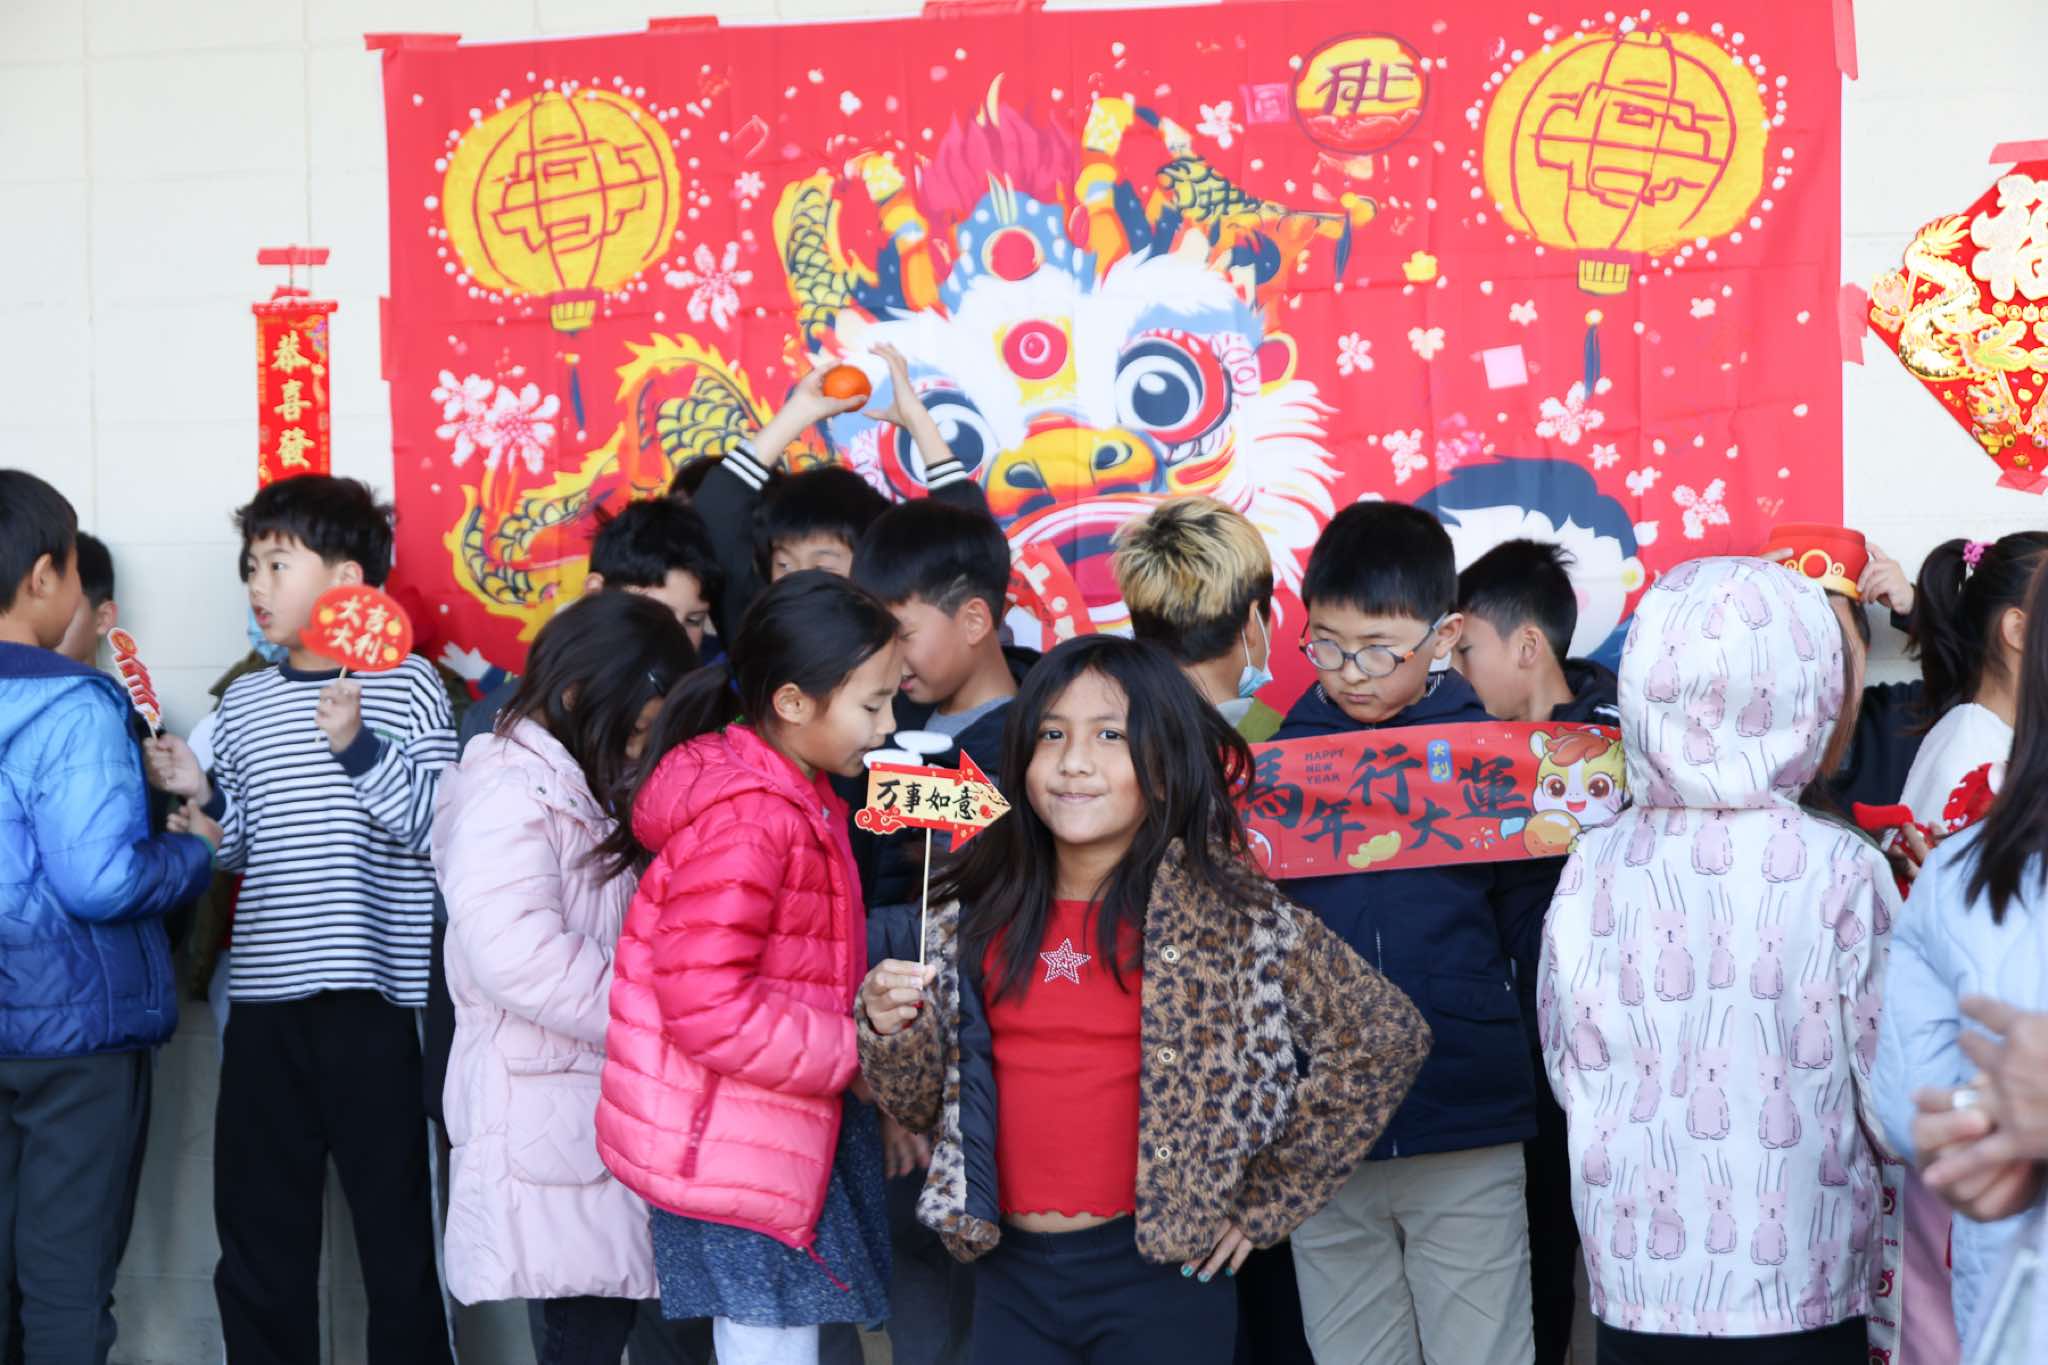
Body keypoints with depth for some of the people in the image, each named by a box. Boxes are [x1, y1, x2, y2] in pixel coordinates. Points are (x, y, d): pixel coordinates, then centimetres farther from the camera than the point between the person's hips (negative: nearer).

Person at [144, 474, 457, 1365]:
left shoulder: (406, 686, -2)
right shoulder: (243, 704, 12)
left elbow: (434, 825, -10)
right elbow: (241, 849, 17)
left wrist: (358, 746, -20)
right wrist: (200, 794, -1)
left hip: (371, 999, -5)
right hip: (264, 1000, 5)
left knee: (395, 1224, 0)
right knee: (257, 1228, 9)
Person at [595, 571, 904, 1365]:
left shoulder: (791, 799, 11)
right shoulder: (745, 819, -22)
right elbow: (706, 1007, -26)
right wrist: (855, 1050, -18)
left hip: (776, 1140, 10)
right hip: (730, 1151, -10)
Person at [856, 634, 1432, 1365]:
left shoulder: (1227, 911, -8)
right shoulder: (980, 912, 3)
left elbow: (1387, 1036, -7)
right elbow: (933, 1102, 10)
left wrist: (1263, 1201, -4)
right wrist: (892, 1031, -11)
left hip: (1159, 1275, -3)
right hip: (1009, 1278, 4)